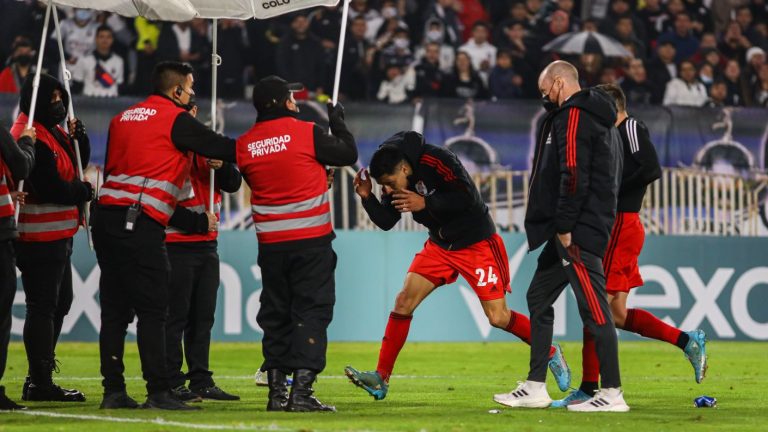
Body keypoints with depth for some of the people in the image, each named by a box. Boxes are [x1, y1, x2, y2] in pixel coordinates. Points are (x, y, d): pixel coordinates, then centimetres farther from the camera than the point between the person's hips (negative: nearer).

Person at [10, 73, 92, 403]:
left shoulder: (53, 132, 15)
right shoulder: (31, 137, -17)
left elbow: (77, 165, 19)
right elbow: (49, 187, -22)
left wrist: (78, 138, 2)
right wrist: (84, 191, -7)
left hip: (58, 236, 11)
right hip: (40, 237, -11)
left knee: (60, 302, 17)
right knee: (43, 306, -8)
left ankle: (39, 379, 23)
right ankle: (40, 383, -5)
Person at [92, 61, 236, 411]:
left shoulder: (123, 118, 19)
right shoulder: (176, 119, -2)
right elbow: (222, 148, 0)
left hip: (106, 214, 8)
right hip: (140, 224, -8)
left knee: (115, 309, 10)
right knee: (152, 310, -6)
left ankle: (113, 391, 10)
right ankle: (158, 392, -10)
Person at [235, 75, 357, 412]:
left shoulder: (244, 145, 2)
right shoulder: (307, 132, -10)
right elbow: (348, 154, 2)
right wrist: (338, 122, 19)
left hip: (271, 243, 4)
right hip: (312, 240, -4)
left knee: (276, 314, 12)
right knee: (311, 312, -3)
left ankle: (277, 390, 11)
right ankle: (301, 389, -12)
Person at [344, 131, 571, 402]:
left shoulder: (436, 161, -25)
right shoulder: (395, 182, -4)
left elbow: (468, 196, -28)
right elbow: (386, 222, 0)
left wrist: (425, 203, -31)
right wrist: (367, 198, -17)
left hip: (477, 243, -7)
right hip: (440, 245, 7)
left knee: (498, 316, -7)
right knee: (403, 301, -7)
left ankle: (551, 354, 17)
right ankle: (381, 379, -5)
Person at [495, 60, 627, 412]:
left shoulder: (573, 116, -11)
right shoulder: (595, 116, 20)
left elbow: (574, 175, -21)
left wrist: (565, 227, -19)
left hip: (577, 229, -11)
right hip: (570, 229, 11)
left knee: (593, 307, -9)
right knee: (539, 297, 16)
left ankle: (612, 394, -8)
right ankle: (535, 388, 18)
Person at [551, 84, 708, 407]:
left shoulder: (631, 128, -7)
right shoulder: (614, 135, 21)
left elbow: (651, 170, -20)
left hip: (620, 226, -10)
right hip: (614, 226, 10)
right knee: (617, 314, 9)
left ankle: (588, 389, -6)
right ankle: (688, 341, 14)